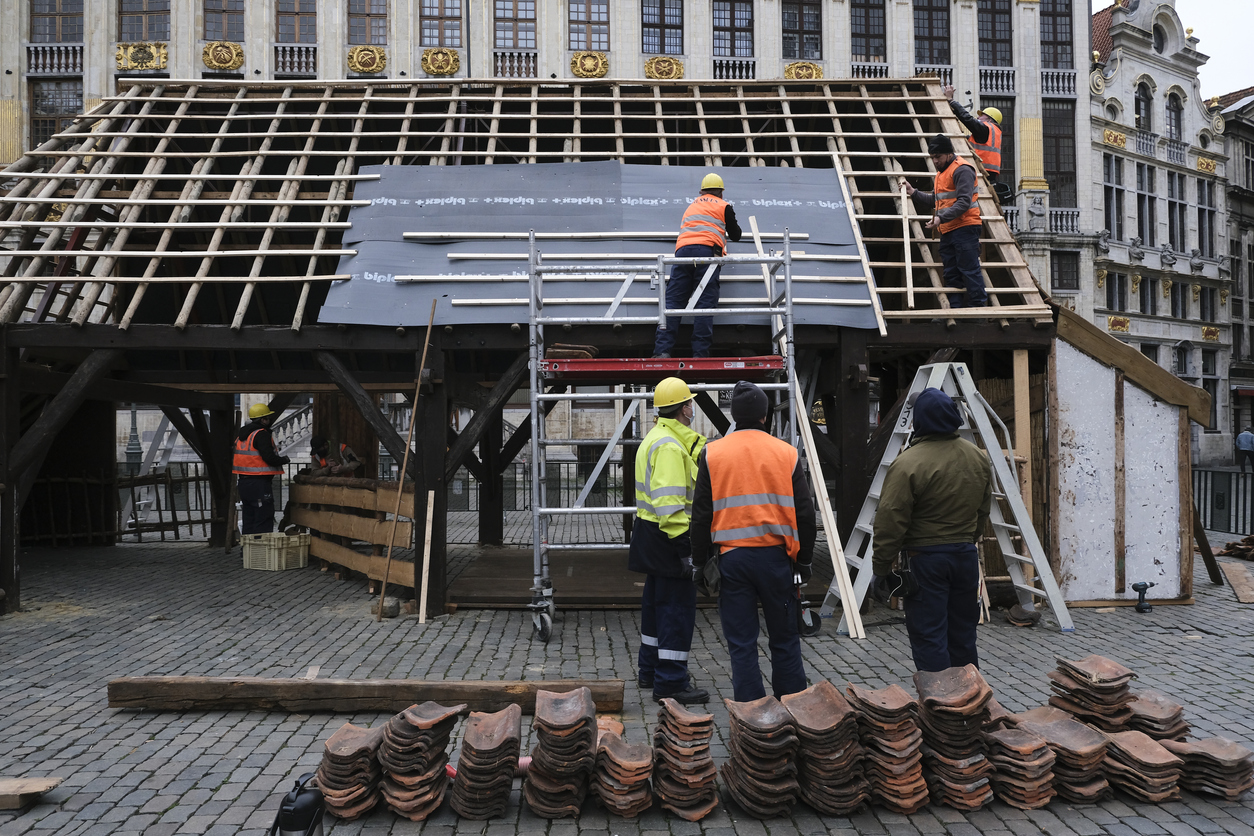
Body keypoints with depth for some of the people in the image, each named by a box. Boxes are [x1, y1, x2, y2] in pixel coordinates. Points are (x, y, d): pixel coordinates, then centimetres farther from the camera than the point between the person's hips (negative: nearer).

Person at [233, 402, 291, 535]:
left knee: (248, 521, 14)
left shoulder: (241, 435, 15)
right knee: (264, 521, -6)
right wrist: (284, 459, -3)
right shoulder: (261, 434, -13)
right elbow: (269, 457, -21)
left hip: (244, 483, 9)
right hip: (260, 483, -9)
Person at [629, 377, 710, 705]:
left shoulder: (656, 439, 15)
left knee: (657, 604, 19)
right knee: (678, 608, -4)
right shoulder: (670, 446, -19)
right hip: (668, 539, -11)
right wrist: (684, 546, -25)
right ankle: (671, 683, 1)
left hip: (652, 537, 11)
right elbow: (670, 503, -25)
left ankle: (650, 671, 32)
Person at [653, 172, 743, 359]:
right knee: (705, 303, -6)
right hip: (707, 251, -3)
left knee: (673, 300, -4)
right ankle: (700, 354, -14)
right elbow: (736, 235, 25)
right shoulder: (723, 206, 19)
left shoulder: (692, 205, 32)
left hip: (683, 249, 3)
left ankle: (662, 351, -16)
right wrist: (731, 227, 48)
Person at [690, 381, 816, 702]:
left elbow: (701, 515, 1)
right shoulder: (787, 453, 1)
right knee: (785, 639, 13)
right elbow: (804, 513, 3)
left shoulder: (712, 454, 0)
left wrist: (701, 562, 8)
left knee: (741, 643, 6)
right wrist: (803, 560, 11)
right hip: (776, 556, 0)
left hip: (731, 558, 0)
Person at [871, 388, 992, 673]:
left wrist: (880, 569, -9)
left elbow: (890, 523, -17)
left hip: (925, 559, -6)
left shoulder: (907, 464, -18)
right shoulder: (978, 457, 4)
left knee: (928, 637, 1)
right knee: (962, 634, 18)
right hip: (967, 555, 7)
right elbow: (983, 511, 15)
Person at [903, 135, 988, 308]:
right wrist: (913, 193, 13)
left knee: (969, 270, -10)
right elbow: (936, 202, 24)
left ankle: (979, 306, -7)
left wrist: (941, 218, -26)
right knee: (951, 274, 8)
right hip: (947, 232, 9)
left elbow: (964, 202, -19)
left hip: (965, 228, -9)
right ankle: (957, 309, 12)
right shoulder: (941, 173, 21)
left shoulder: (962, 170, -9)